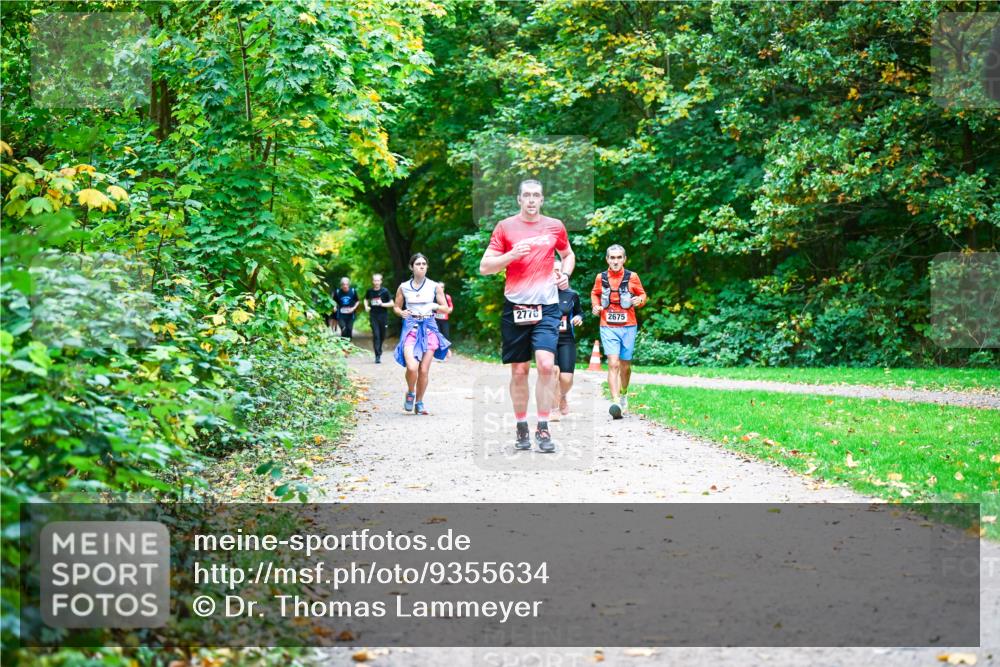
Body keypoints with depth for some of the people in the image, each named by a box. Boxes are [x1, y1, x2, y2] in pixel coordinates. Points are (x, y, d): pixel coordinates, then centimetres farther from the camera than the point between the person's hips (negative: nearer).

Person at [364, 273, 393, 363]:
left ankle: (379, 350, 36)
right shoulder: (370, 291, 4)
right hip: (373, 316, 0)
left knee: (382, 336, 9)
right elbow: (366, 299, 25)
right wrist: (366, 306, 6)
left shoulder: (385, 291, -5)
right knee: (376, 335, -10)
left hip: (383, 316, 0)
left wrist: (382, 304, -17)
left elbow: (391, 303, -3)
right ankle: (377, 356, -11)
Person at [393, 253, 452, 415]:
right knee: (412, 367, -20)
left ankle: (419, 402, 19)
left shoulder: (434, 287, 3)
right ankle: (410, 393, 10)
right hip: (411, 327, -1)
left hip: (429, 328, 1)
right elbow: (396, 307, 15)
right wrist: (401, 312, -7)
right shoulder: (403, 287, 4)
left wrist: (434, 306, -12)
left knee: (424, 370, 0)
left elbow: (447, 308, 8)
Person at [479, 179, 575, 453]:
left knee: (546, 365, -15)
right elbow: (484, 267, 2)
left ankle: (543, 429, -7)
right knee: (519, 370, 5)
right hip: (515, 306, 0)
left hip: (546, 306, 0)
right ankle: (521, 428, 17)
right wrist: (511, 255, -13)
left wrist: (565, 274, 6)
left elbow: (568, 254, 27)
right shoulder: (505, 227, 4)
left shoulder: (555, 226, 9)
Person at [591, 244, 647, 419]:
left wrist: (640, 300, -10)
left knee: (625, 366, 12)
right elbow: (595, 294, 21)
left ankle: (623, 395, 37)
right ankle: (615, 402, -23)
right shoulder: (600, 278, 2)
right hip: (608, 328, -1)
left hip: (628, 327, 1)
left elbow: (642, 294, 12)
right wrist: (595, 305, 1)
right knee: (613, 364, -16)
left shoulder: (632, 277, 0)